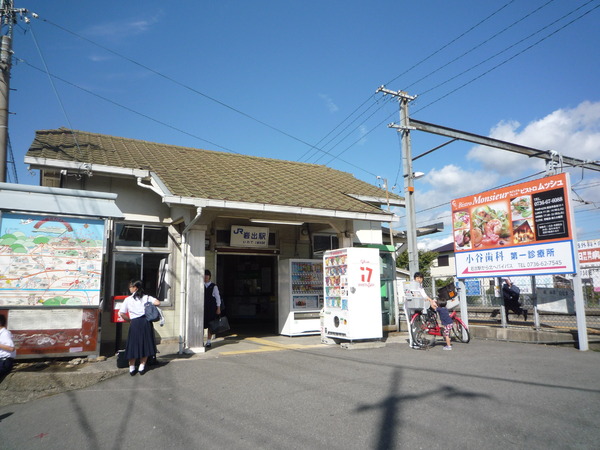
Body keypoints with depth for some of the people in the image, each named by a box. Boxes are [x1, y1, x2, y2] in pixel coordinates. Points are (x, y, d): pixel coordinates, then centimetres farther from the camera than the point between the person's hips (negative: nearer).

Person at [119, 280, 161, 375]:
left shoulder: (128, 299, 5)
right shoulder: (146, 297, 7)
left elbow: (121, 313, 0)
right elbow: (157, 303, -5)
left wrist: (129, 320, 15)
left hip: (134, 323, -1)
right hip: (146, 322, 1)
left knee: (133, 345, 10)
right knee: (146, 344, 11)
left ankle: (132, 368, 15)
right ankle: (141, 367, 14)